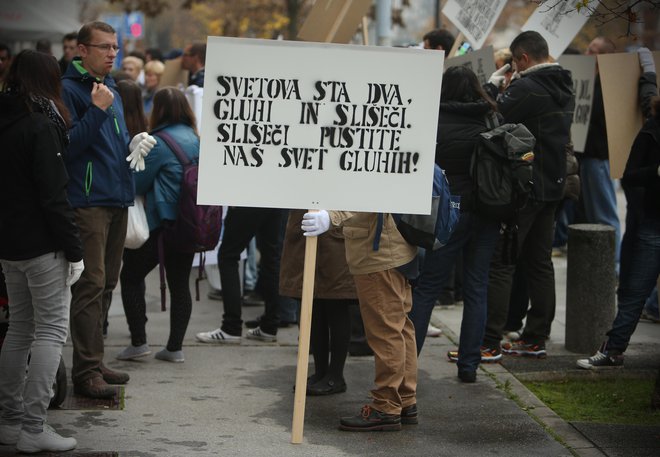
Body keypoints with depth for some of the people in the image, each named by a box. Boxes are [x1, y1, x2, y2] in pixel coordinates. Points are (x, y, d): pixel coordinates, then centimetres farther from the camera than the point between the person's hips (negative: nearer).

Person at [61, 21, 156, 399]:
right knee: (91, 284, -11)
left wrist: (135, 145, 7)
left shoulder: (111, 89, 18)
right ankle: (86, 371, -10)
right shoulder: (70, 90, -9)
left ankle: (94, 362, 20)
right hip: (88, 201, -9)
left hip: (117, 198, 9)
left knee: (107, 283, 12)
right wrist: (97, 110, -24)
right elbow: (68, 146, -18)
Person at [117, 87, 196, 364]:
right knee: (180, 283, 11)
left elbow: (137, 183, -9)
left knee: (131, 276, 7)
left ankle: (138, 342, 3)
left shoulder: (160, 143, -14)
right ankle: (175, 347, 11)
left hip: (163, 223, -7)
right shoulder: (195, 139, 8)